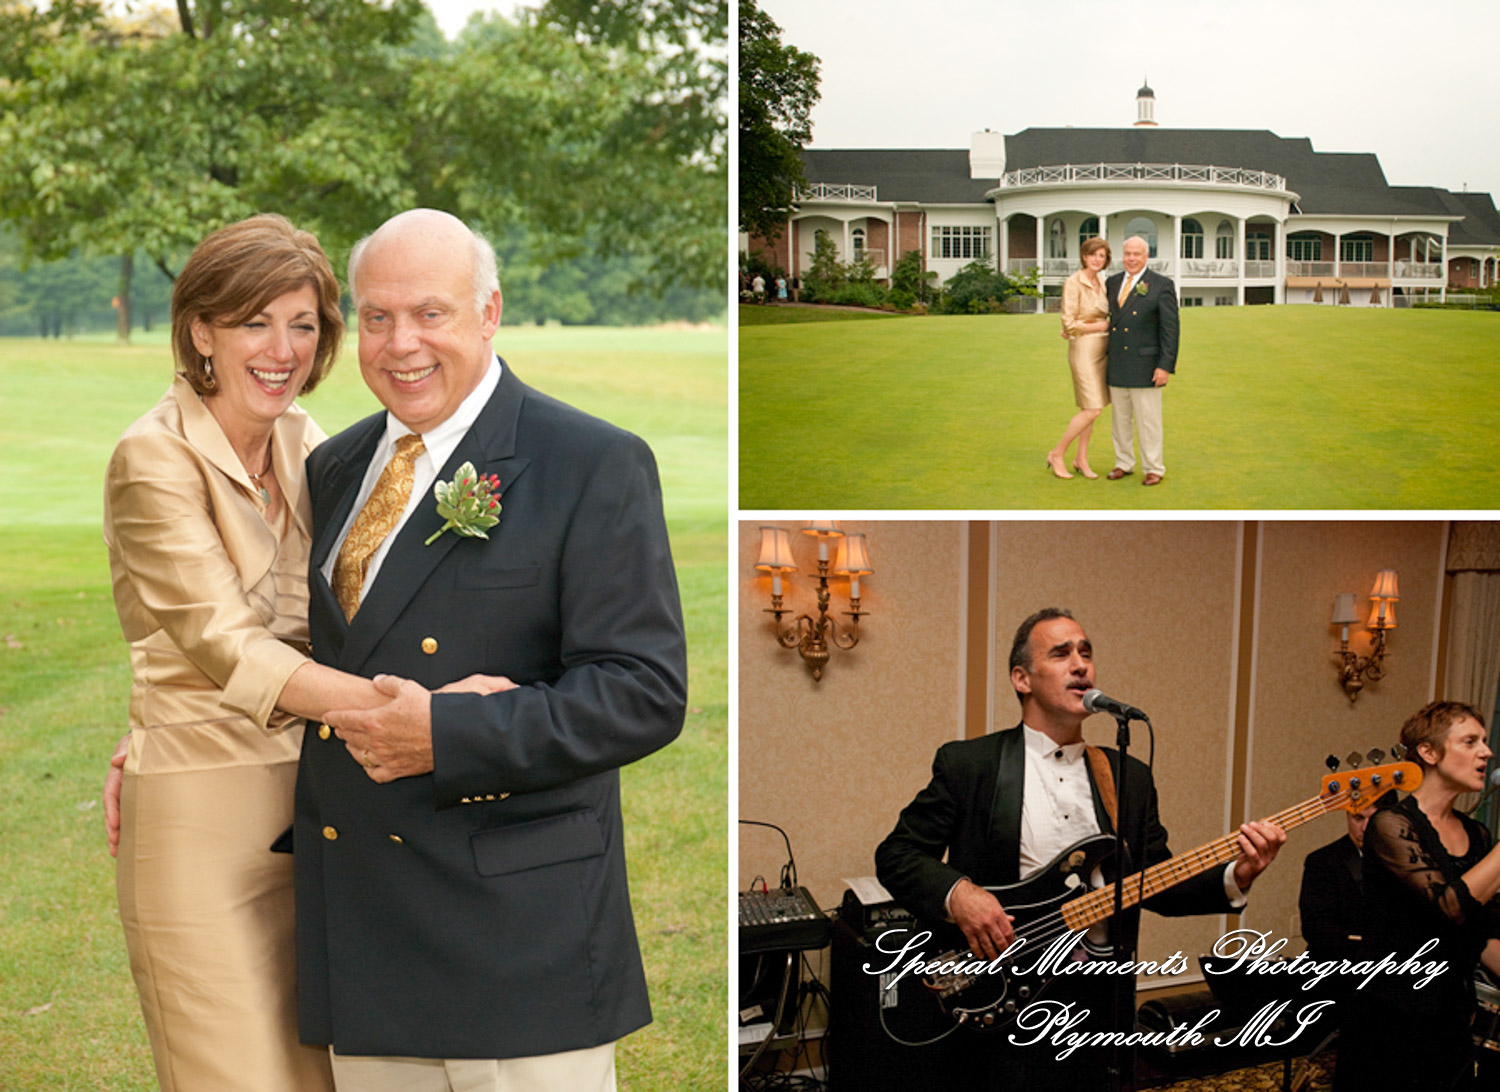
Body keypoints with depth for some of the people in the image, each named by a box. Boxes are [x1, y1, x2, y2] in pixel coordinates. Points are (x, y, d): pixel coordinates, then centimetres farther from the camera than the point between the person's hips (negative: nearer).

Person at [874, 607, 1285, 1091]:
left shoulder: (1130, 777, 10)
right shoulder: (968, 764, -3)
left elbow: (1157, 884, 8)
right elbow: (896, 854, -4)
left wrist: (1234, 878, -9)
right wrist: (957, 893, -22)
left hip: (1102, 1000, 4)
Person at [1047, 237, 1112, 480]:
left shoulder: (1100, 284, 10)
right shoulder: (1073, 283, -13)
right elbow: (1069, 323, -15)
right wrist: (1101, 326, -9)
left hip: (1101, 349, 7)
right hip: (1083, 349, -7)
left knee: (1089, 408, 9)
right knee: (1093, 409, -10)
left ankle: (1082, 459, 17)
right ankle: (1057, 454, 2)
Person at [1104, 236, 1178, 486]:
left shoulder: (1161, 285, -6)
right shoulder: (1112, 283, 10)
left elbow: (1170, 329, -8)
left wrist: (1166, 366, -14)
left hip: (1145, 366, -5)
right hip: (1116, 367, 5)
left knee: (1148, 420, 0)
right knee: (1120, 419, 13)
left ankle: (1155, 468, 10)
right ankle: (1124, 464, 26)